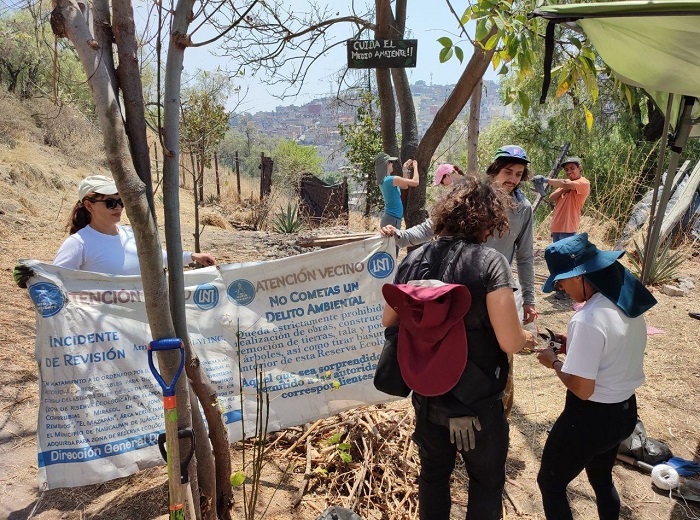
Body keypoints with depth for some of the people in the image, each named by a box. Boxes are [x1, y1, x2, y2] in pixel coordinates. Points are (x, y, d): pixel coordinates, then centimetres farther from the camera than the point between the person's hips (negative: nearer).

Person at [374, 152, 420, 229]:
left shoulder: (382, 181, 9)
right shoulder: (392, 179, -18)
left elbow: (404, 186, 22)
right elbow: (415, 182, -11)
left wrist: (405, 170, 19)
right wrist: (415, 167, 4)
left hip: (388, 217, 10)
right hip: (392, 219, -10)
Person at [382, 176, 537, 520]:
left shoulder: (413, 260, -5)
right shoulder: (490, 262, -20)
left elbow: (389, 322, 4)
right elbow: (509, 342, -22)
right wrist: (526, 337, 0)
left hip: (426, 396, 4)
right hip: (476, 402, -4)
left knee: (433, 474, 26)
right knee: (487, 482, 22)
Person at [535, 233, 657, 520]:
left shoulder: (588, 320, -29)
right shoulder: (629, 302, -3)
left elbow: (582, 389, -25)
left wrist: (554, 361, -10)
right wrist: (574, 344, 7)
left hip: (590, 418, -8)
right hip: (625, 411, 9)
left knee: (550, 483, 14)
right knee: (602, 480, 31)